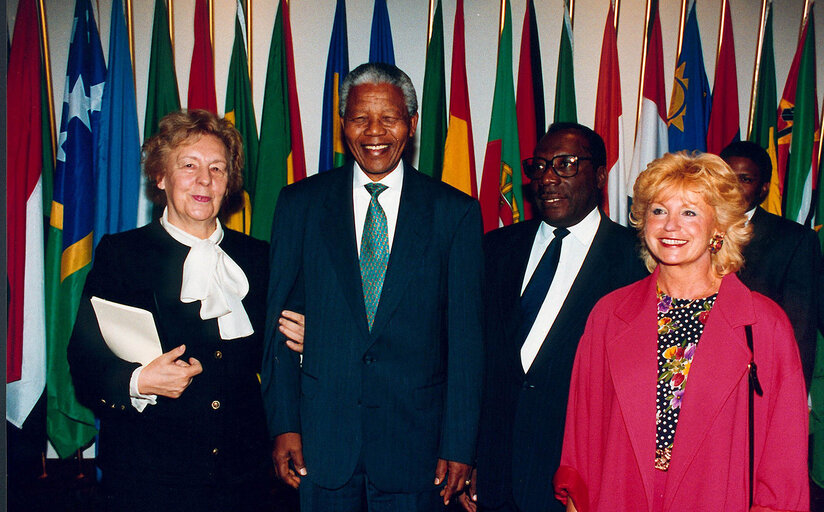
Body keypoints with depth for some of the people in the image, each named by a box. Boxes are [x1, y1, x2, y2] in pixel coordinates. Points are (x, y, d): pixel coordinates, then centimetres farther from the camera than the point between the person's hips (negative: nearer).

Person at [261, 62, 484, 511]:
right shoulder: (300, 204, 3)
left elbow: (465, 335, -2)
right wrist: (283, 424, -2)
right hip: (322, 439, 1)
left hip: (415, 440, 0)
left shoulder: (455, 212, -1)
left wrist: (458, 443, -5)